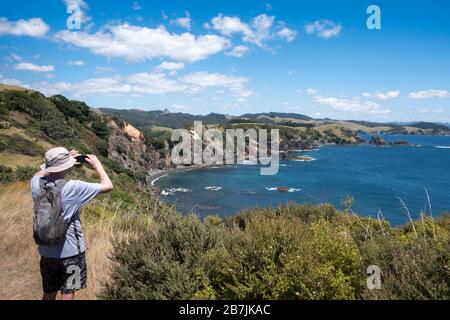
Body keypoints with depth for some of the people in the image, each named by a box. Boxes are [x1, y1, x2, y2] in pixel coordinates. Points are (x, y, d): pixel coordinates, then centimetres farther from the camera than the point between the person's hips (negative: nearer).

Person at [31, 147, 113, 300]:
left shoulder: (36, 184, -8)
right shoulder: (73, 187, -22)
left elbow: (39, 174, 18)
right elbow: (108, 186, -15)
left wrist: (58, 162, 12)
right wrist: (97, 165, -2)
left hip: (46, 250, 5)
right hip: (70, 250, -5)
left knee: (49, 294, 21)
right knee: (68, 293, 11)